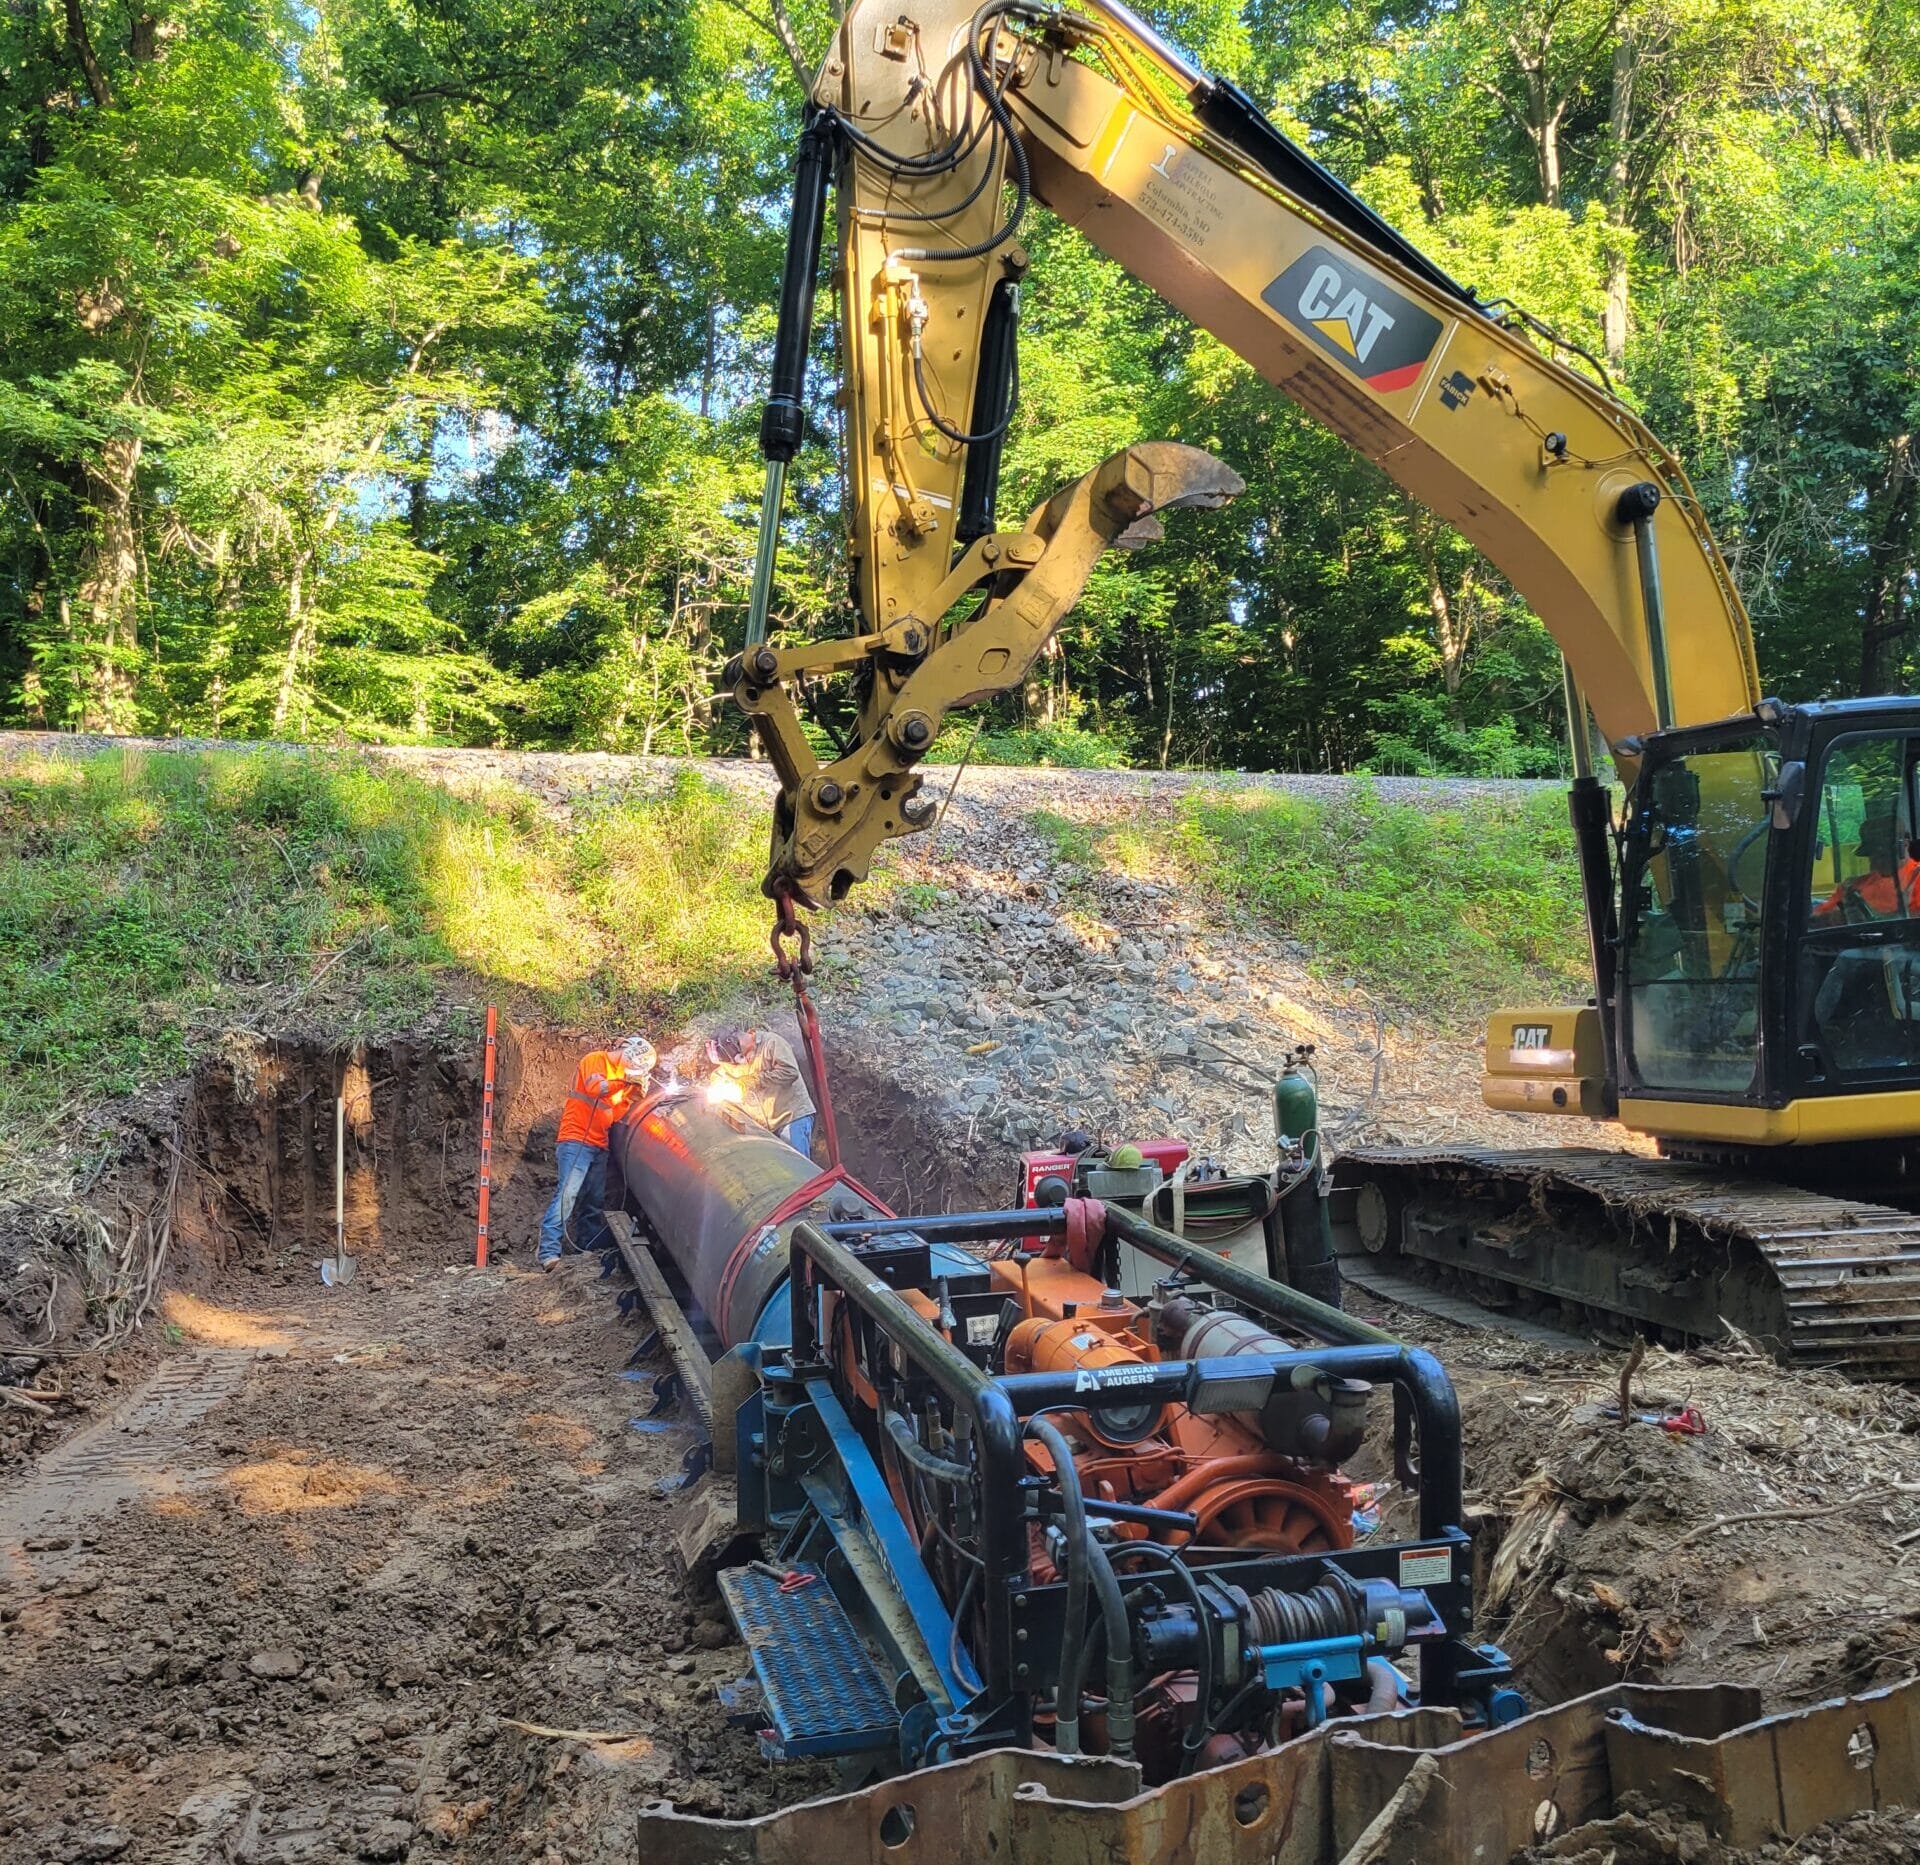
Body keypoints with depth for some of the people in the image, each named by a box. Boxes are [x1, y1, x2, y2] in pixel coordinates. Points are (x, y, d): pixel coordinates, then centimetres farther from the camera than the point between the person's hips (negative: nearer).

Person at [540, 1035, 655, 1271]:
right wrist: (625, 1080, -19)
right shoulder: (594, 1061, -1)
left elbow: (615, 1114, 17)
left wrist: (635, 1092, 5)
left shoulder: (621, 1074, 22)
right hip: (576, 1141, -9)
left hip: (599, 1146, 9)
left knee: (597, 1200, 5)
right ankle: (549, 1251, -24)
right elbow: (595, 1088, -19)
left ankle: (589, 1248, 8)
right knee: (568, 1192, -18)